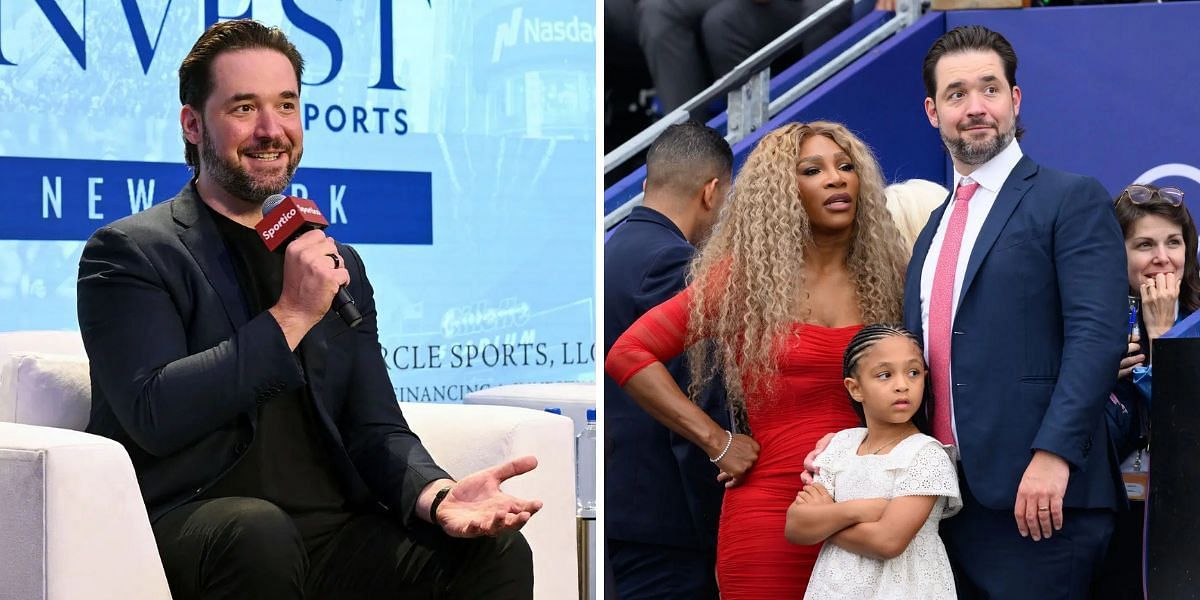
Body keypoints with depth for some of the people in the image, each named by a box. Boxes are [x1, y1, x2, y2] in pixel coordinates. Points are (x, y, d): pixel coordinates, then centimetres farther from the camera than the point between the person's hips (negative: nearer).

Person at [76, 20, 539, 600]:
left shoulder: (338, 264, 18)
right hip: (186, 525, -3)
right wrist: (290, 317, -14)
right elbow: (155, 414, -14)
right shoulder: (128, 253, 1)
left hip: (330, 530, 4)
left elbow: (374, 429, 10)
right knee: (259, 531, -36)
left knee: (498, 551, -21)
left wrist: (437, 495, -11)